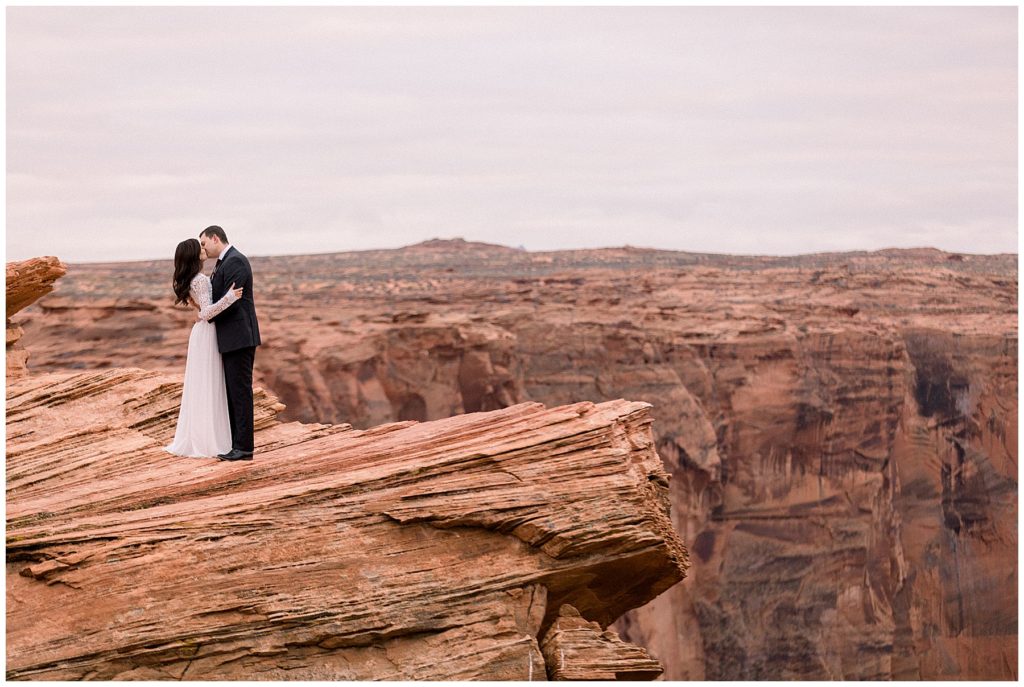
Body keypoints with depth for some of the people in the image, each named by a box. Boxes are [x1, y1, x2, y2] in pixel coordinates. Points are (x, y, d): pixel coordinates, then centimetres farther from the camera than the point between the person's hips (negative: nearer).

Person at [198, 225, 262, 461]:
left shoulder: (235, 261, -15)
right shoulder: (224, 262, 17)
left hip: (239, 337, -10)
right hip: (231, 338, 10)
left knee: (240, 391, -8)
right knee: (232, 391, 12)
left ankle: (244, 447, -7)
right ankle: (235, 442, 17)